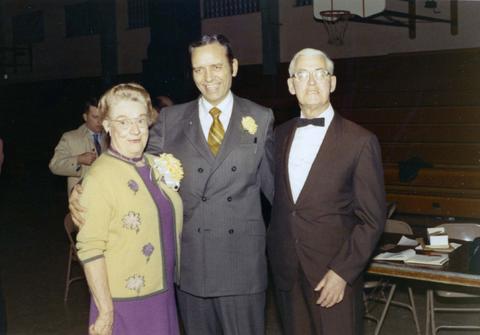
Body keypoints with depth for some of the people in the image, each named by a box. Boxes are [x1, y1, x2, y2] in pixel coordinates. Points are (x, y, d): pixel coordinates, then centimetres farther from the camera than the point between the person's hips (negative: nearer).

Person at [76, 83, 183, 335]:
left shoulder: (156, 165, 4)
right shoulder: (100, 177, -16)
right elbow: (90, 250, -17)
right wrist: (105, 313, -16)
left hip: (163, 295, 6)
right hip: (125, 304, -6)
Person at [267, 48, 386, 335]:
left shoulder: (361, 141, -7)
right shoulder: (280, 136, 7)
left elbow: (372, 219, -8)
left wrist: (342, 272, -13)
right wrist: (274, 252, 7)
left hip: (335, 275, -4)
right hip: (286, 271, 4)